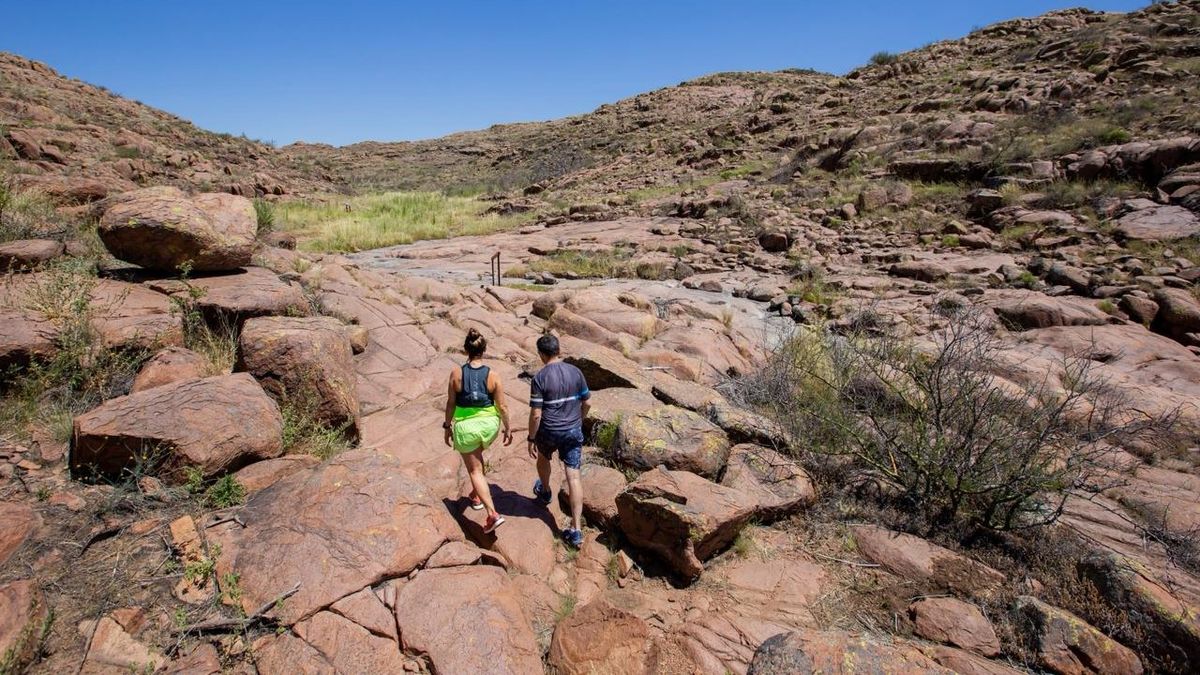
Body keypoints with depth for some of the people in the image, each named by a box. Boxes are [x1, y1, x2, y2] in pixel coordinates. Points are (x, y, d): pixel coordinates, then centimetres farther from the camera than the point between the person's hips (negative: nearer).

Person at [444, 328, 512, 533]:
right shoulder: (492, 376, -11)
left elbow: (451, 403, -5)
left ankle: (493, 513, 0)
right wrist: (508, 428, 8)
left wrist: (448, 426, 9)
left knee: (475, 470, 8)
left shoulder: (456, 373, -13)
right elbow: (502, 406, -6)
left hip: (466, 427, -2)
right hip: (489, 425, 2)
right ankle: (476, 494, 46)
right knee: (477, 457, 32)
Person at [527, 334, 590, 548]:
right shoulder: (575, 372, -3)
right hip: (573, 431, 3)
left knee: (543, 458, 31)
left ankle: (545, 492, 57)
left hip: (549, 432, -2)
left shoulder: (540, 377, -15)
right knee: (574, 477, 2)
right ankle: (576, 530, 2)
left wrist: (531, 439, -5)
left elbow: (536, 414, -16)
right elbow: (586, 403, 5)